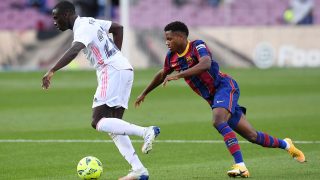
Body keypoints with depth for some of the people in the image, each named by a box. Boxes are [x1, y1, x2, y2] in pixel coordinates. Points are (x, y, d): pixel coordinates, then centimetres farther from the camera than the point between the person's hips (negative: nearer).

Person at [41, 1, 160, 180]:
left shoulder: (83, 28, -12)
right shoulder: (90, 21, 18)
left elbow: (74, 51, -32)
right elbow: (118, 27, 32)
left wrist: (52, 71, -36)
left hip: (113, 72, -10)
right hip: (124, 70, 10)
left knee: (98, 123, -14)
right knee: (113, 125, 8)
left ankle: (145, 131, -23)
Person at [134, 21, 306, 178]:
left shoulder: (197, 46, -16)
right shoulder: (171, 57, 6)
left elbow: (206, 64, -37)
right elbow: (162, 75, 25)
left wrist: (178, 75, -40)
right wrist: (144, 93, 33)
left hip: (225, 86, -7)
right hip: (213, 98, 7)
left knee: (218, 121, -33)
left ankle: (240, 166, -37)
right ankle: (285, 144, 29)